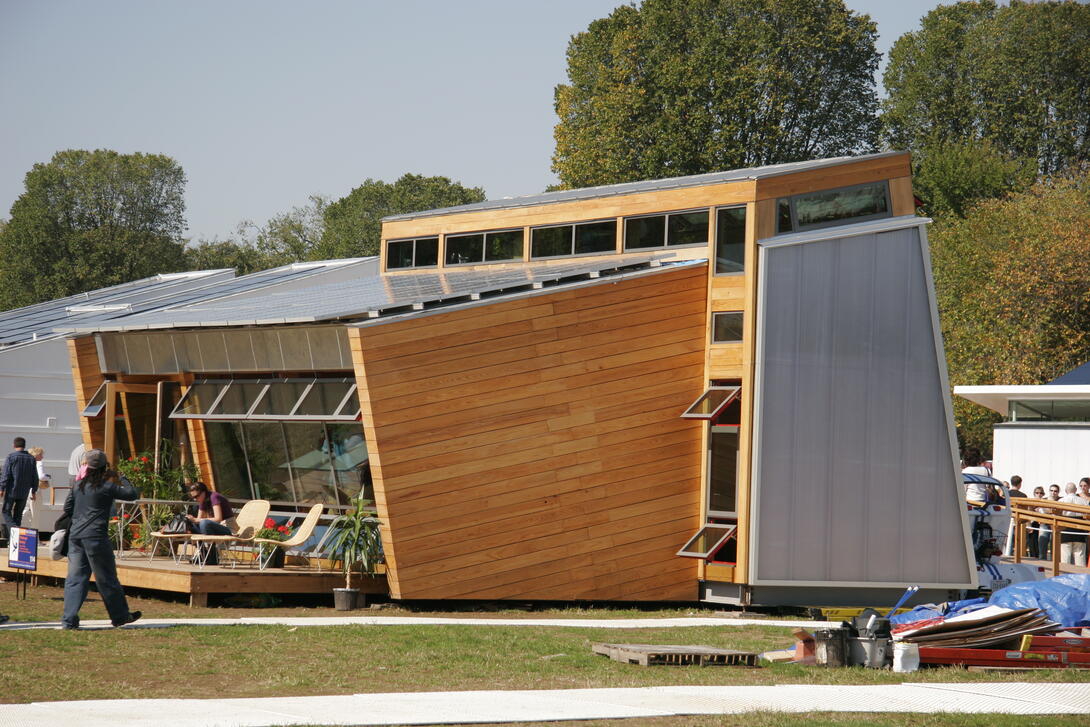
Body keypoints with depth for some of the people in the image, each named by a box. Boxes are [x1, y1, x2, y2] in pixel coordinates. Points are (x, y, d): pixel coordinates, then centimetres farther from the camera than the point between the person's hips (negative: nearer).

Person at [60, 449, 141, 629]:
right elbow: (133, 494, -3)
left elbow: (67, 508, 12)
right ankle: (120, 616, 19)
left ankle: (69, 619, -2)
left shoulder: (78, 485, 8)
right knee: (107, 577, 6)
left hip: (75, 535, 5)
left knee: (75, 577, 6)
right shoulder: (107, 487, -6)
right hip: (96, 536, -5)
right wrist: (121, 479, 11)